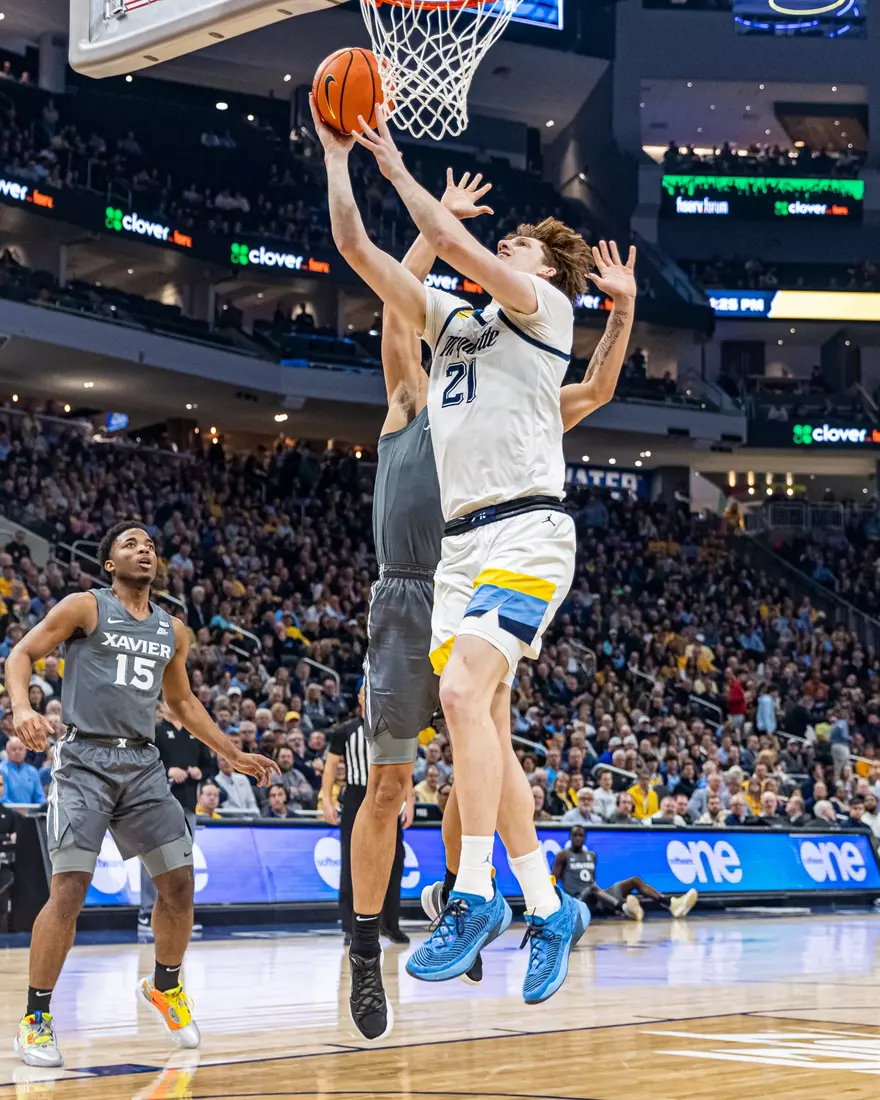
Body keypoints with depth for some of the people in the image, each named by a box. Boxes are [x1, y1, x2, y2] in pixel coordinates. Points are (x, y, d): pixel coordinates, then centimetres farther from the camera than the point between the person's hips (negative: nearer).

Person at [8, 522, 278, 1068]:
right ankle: (36, 1019, -5)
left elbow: (182, 701, 27)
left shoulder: (172, 630, 15)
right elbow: (22, 654, -2)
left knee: (179, 880, 3)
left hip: (143, 764, 6)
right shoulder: (85, 607, 0)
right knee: (70, 888, -15)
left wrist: (235, 755, 25)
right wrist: (23, 707, -22)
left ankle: (166, 987, 28)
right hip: (85, 759, -5)